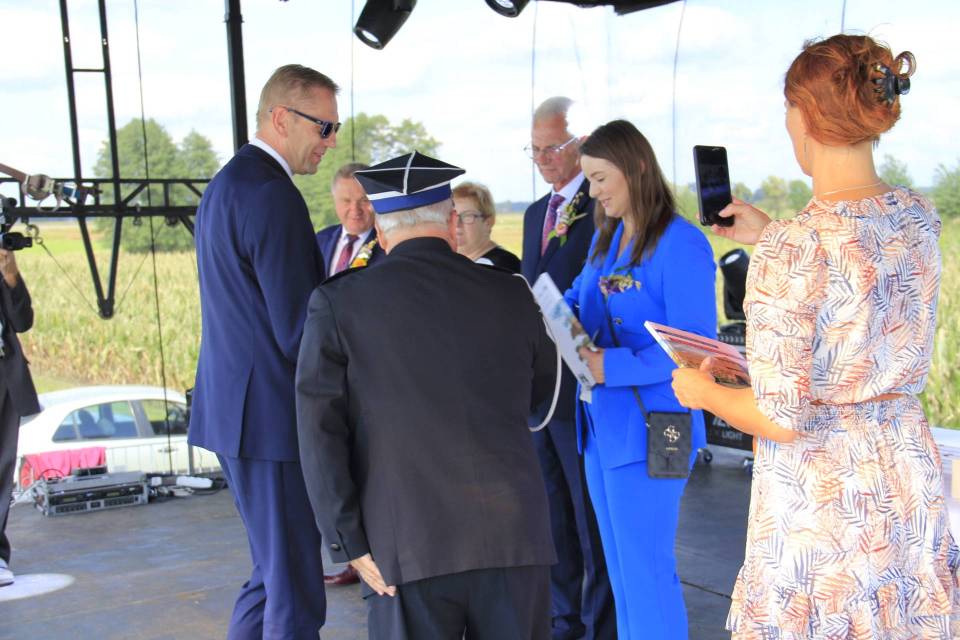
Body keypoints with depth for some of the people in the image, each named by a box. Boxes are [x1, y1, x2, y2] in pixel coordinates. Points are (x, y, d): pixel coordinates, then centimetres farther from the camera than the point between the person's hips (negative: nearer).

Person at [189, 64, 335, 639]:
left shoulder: (226, 183, 15)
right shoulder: (274, 196, -18)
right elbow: (300, 333, -20)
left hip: (234, 407, 10)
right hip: (273, 415, -10)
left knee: (275, 572, 21)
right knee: (295, 591, 0)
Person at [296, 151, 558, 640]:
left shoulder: (337, 304, -2)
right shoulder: (511, 296, 4)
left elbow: (320, 433, -6)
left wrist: (349, 542, -1)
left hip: (407, 546, -1)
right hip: (513, 536, 2)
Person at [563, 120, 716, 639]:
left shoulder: (680, 244, -14)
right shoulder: (605, 239, 11)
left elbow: (694, 348, -18)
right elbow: (577, 299, 15)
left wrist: (614, 366, -25)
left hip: (647, 431, -8)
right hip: (602, 425, 8)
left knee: (647, 573, 1)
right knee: (621, 569, 17)